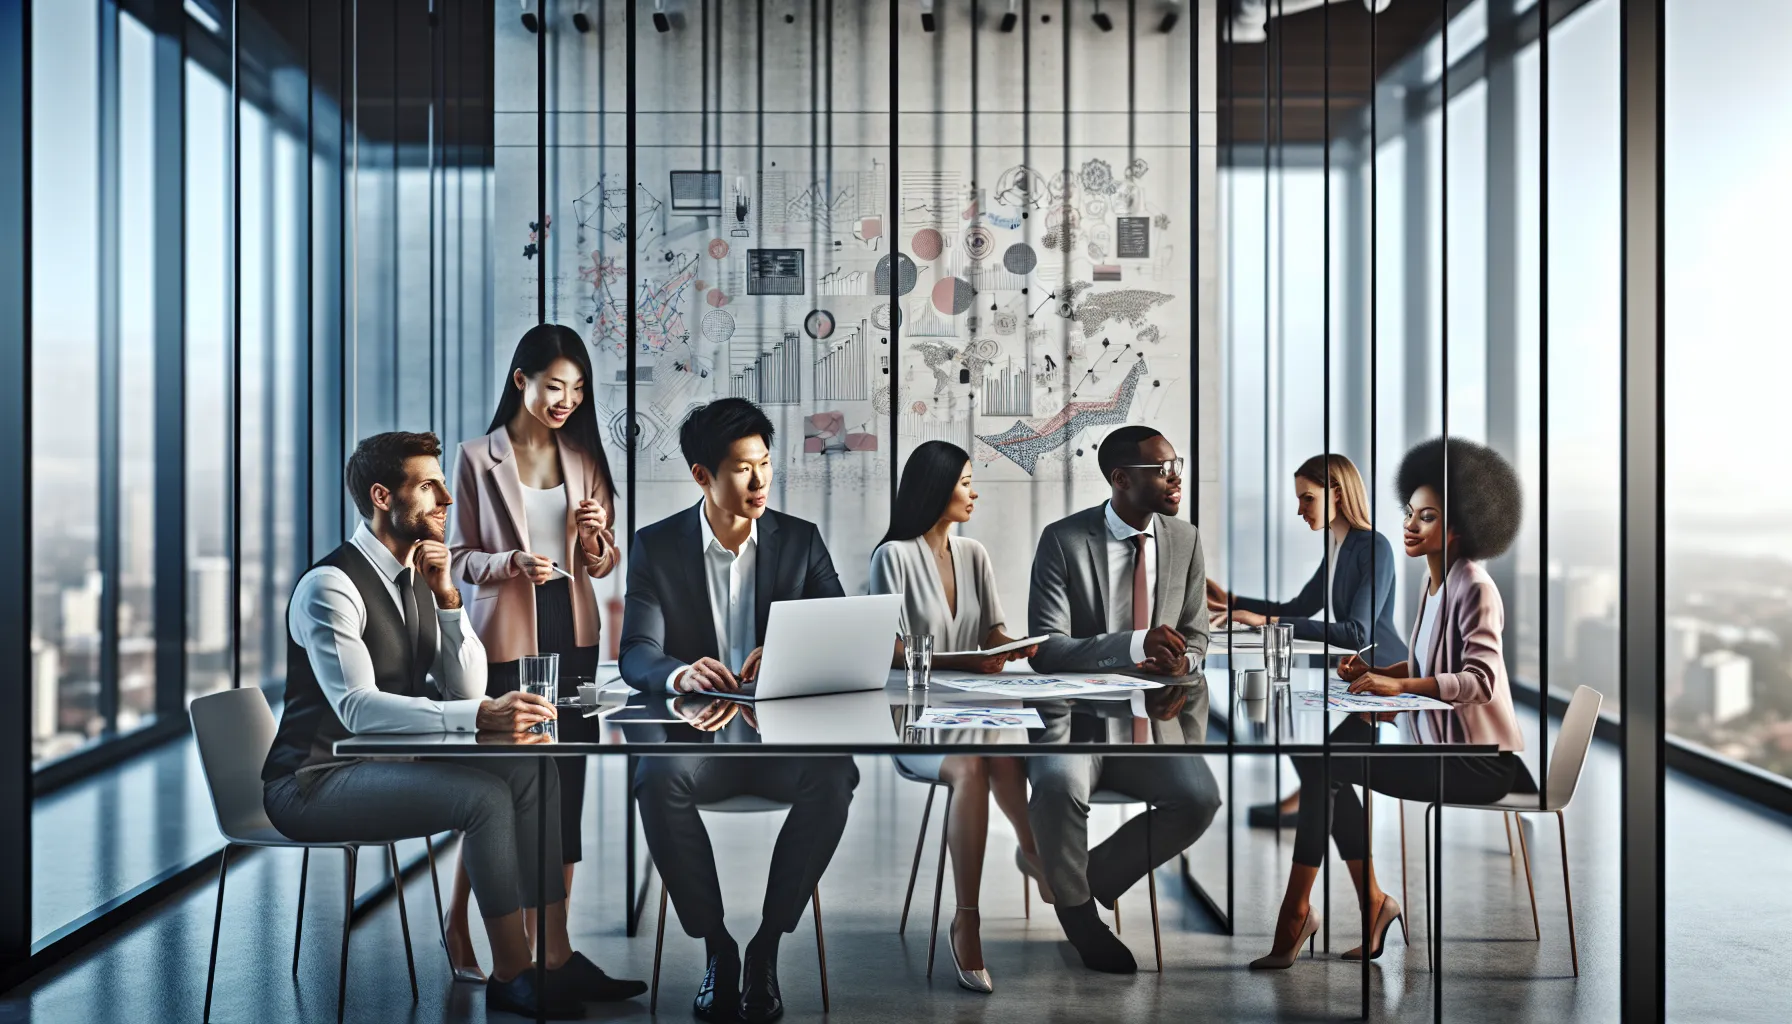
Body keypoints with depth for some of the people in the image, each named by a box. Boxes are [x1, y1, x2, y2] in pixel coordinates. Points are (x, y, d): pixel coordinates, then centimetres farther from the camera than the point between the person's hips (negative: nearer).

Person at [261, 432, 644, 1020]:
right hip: (315, 782, -8)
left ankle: (556, 957, -6)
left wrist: (446, 595, -9)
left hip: (383, 765, 8)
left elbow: (466, 690, 4)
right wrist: (481, 717, -41)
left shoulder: (417, 578, 8)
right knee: (485, 794, -26)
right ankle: (510, 974, -13)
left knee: (534, 773, -8)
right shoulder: (330, 586, -18)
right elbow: (356, 708, -32)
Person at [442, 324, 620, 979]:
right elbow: (459, 558, -1)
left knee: (566, 780, 5)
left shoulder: (583, 459, 9)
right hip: (506, 635, -4)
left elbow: (603, 565, 12)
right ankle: (456, 921, 21)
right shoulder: (477, 458, -2)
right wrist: (510, 563, -19)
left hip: (572, 635, 4)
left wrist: (595, 538, -9)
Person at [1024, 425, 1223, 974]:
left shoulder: (1185, 539, 6)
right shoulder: (1064, 540, -7)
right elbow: (1045, 648, -14)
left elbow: (1194, 636, 15)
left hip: (1152, 718, 4)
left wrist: (1183, 661, -13)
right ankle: (1075, 910, -6)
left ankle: (1096, 876, 1)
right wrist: (1137, 646, -29)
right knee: (1059, 782, -35)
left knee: (1200, 798, -24)